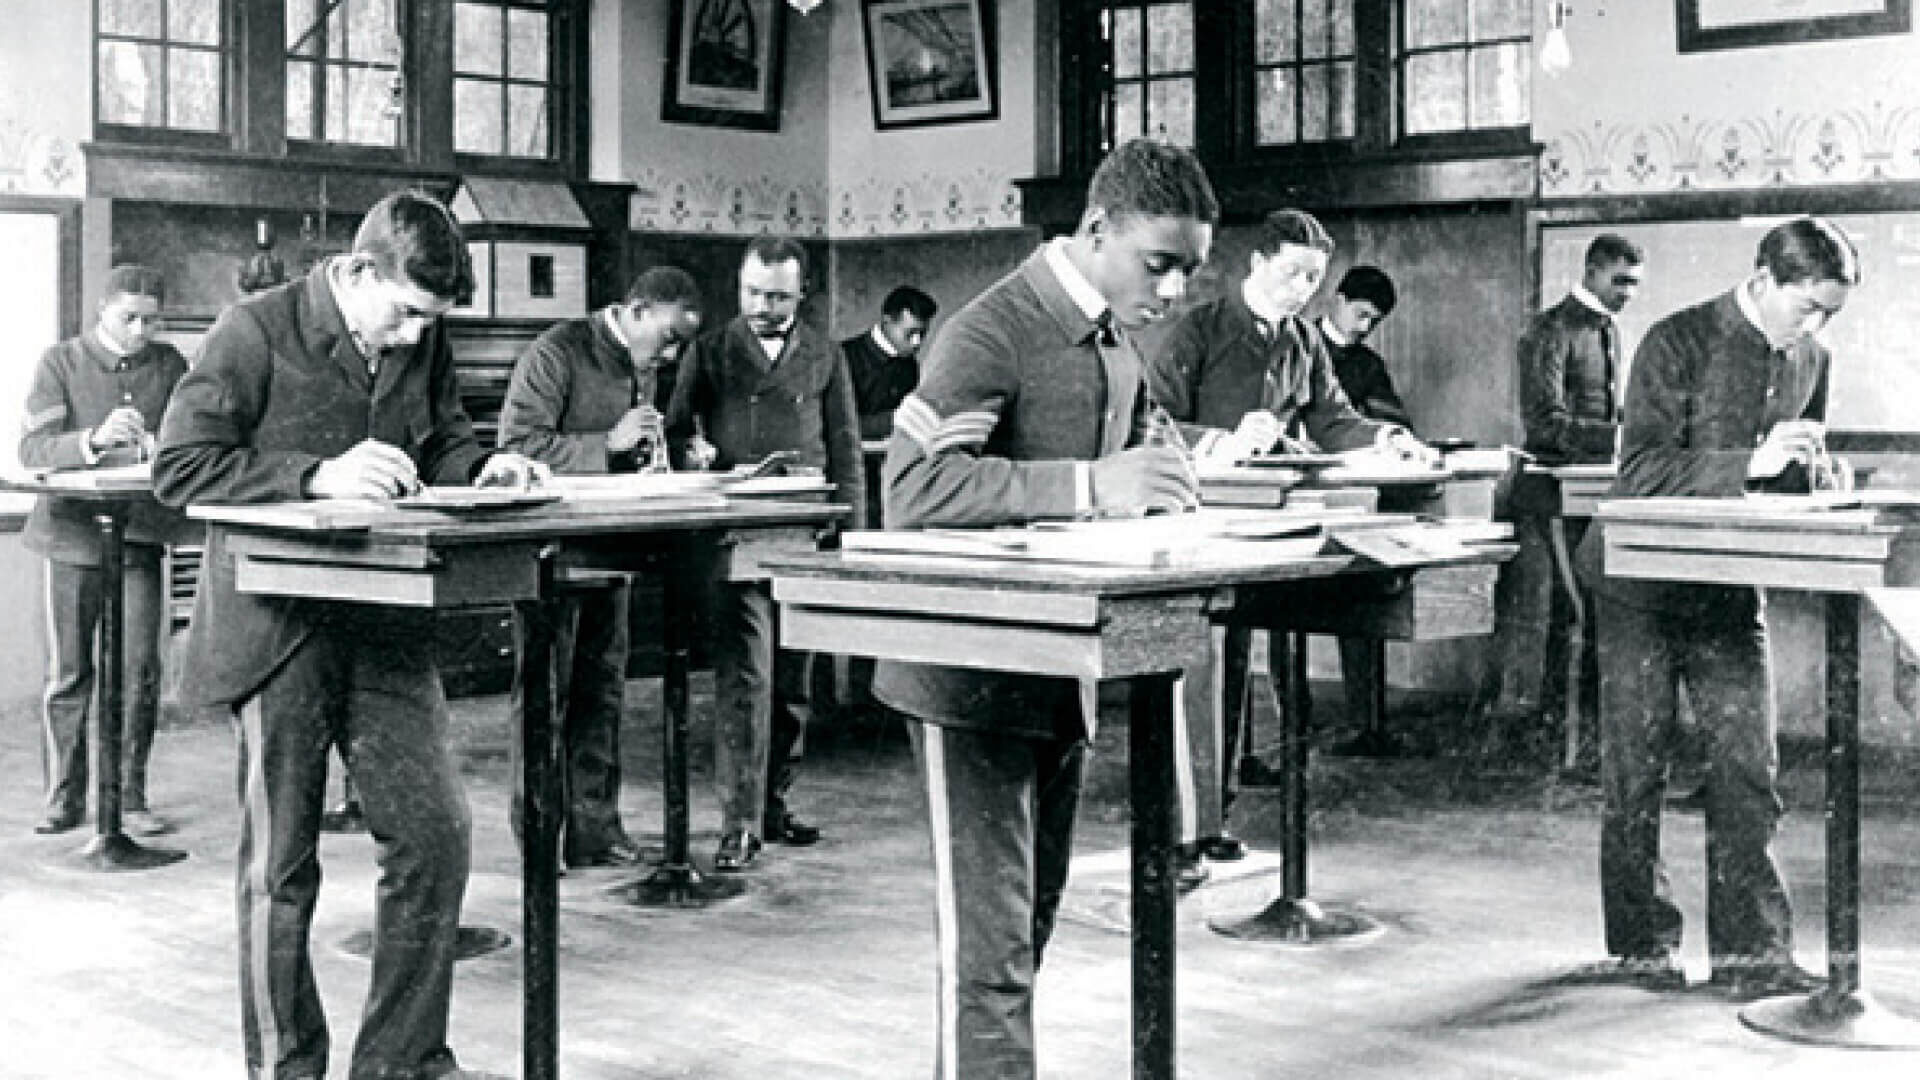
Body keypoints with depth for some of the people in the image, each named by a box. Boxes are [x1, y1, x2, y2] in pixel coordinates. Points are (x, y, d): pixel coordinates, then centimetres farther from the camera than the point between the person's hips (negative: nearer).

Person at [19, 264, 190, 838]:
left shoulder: (169, 365, 6)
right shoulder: (61, 363, -1)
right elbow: (31, 449, -12)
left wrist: (160, 450, -16)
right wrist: (93, 440, -30)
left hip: (141, 537, 2)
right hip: (74, 533, -1)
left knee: (140, 673, -1)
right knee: (68, 675, 5)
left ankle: (129, 798, 9)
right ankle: (64, 797, 16)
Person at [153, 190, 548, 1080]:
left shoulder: (423, 341, 4)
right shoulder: (256, 330, -11)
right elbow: (177, 467, -14)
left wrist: (480, 468, -4)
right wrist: (318, 477, -24)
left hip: (385, 623, 5)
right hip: (277, 628, -5)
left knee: (436, 834, 1)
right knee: (280, 864, 4)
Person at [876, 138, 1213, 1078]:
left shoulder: (1119, 350, 12)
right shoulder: (992, 332, -16)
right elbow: (913, 486, -27)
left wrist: (1166, 483, 0)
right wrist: (1090, 486, -32)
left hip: (1063, 678, 9)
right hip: (976, 680, -8)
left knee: (1031, 921, 15)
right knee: (990, 940, -8)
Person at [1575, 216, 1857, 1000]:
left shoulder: (1809, 361, 6)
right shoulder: (1677, 344, -13)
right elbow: (1641, 471, -22)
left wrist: (1817, 473, -5)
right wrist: (1750, 463, -30)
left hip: (1729, 587, 5)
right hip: (1643, 583, -5)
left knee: (1748, 765, -2)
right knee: (1636, 767, 2)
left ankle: (1751, 950, 4)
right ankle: (1639, 944, 15)